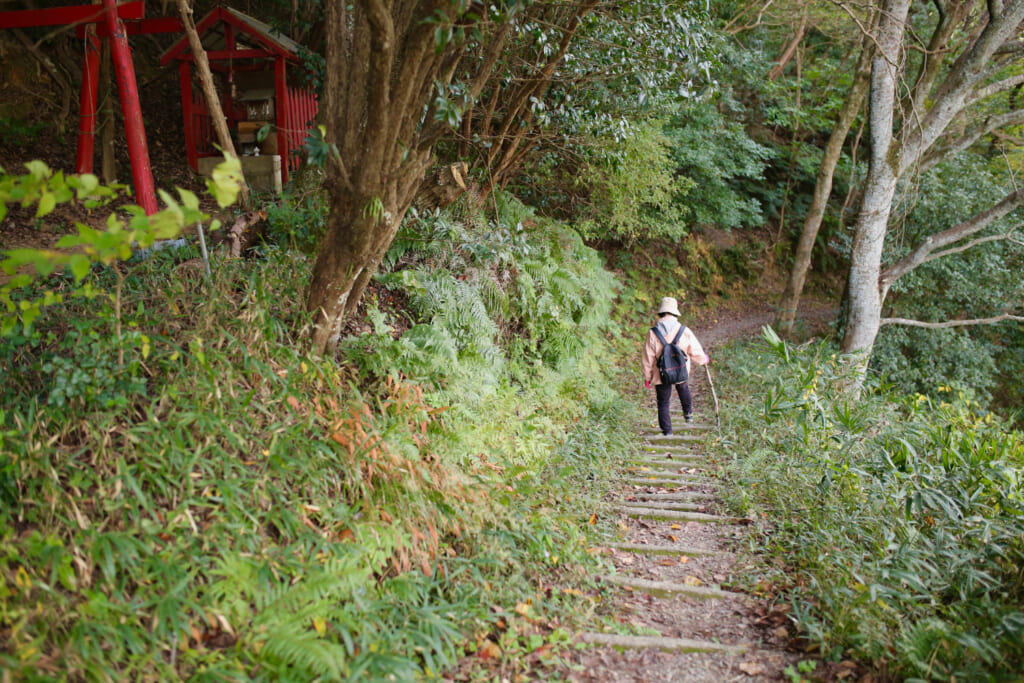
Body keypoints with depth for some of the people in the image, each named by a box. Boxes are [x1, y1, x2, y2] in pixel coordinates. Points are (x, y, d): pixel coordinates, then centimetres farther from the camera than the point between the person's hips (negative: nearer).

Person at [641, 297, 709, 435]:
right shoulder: (684, 331, -12)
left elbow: (648, 358, -8)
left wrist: (647, 377, 5)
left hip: (661, 375, -1)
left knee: (663, 403, 12)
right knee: (683, 389, 34)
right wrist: (704, 359, 22)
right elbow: (695, 351, -1)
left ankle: (667, 431, 16)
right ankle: (688, 414, 47)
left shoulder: (652, 333, -14)